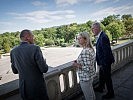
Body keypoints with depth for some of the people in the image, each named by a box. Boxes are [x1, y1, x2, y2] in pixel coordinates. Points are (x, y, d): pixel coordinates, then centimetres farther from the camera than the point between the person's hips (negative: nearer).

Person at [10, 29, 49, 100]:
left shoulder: (13, 51, -3)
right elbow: (44, 69, -18)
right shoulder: (35, 48, -20)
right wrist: (44, 63, 2)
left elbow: (15, 71, 7)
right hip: (37, 87, -5)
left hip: (23, 88, 5)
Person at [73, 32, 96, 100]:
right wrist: (79, 61, 5)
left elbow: (88, 68, -29)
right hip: (90, 76, 9)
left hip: (85, 78, -9)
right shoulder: (90, 49, 2)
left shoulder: (85, 51, -28)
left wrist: (77, 65, -19)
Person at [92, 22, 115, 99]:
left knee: (107, 78, 9)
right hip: (102, 61, 9)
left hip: (105, 62, -9)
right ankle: (100, 88, 48)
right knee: (101, 75, 26)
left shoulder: (103, 37, -27)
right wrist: (100, 62, 13)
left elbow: (107, 52, -28)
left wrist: (104, 63, -20)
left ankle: (110, 94, 31)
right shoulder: (100, 36, 4)